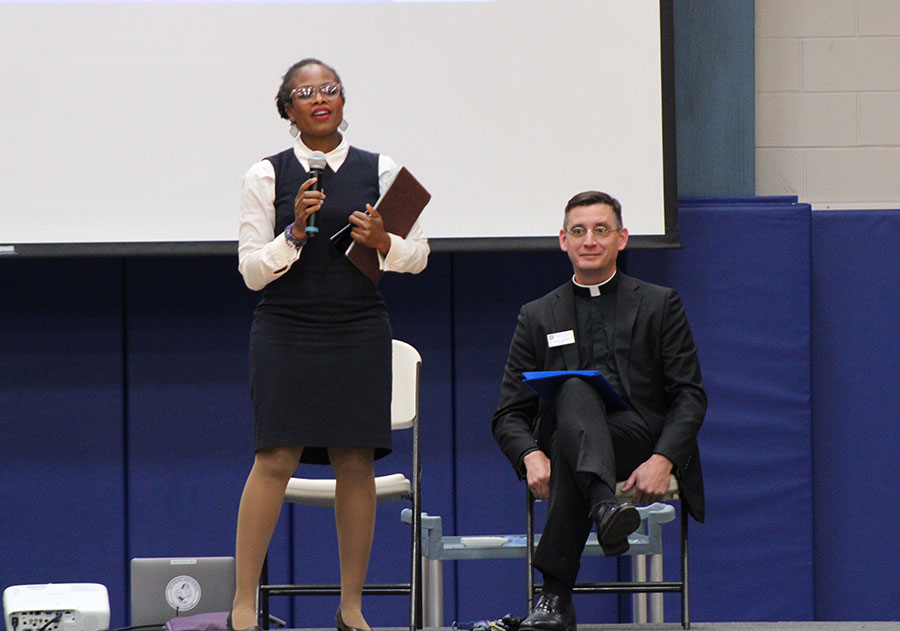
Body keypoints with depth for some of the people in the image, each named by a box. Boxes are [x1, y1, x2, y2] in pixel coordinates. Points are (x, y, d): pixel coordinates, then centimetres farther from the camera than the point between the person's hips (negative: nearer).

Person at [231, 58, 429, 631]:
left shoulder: (379, 171, 6)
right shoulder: (268, 176, 2)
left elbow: (418, 255, 11)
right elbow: (252, 271, 0)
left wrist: (384, 243, -10)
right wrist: (295, 232, -16)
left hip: (359, 331, 2)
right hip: (286, 330, -2)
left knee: (356, 464, -1)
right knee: (276, 459, -10)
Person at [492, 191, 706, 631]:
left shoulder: (659, 305, 15)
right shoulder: (538, 318, 19)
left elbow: (690, 396, 6)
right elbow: (509, 414, 12)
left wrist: (662, 459, -15)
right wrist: (532, 456, -14)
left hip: (642, 441, -1)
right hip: (561, 444, 1)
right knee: (575, 391, -37)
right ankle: (605, 507, -64)